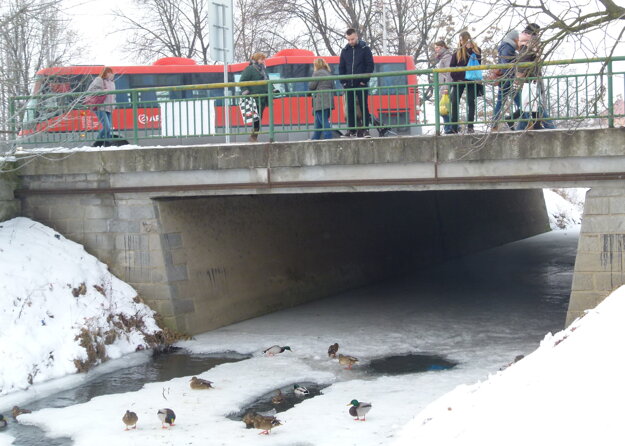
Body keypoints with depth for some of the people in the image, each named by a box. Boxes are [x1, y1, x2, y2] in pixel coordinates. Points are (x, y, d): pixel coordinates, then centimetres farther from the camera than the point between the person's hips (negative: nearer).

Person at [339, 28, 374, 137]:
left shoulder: (365, 49, 0)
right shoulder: (345, 50, 11)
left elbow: (370, 66, -3)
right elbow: (341, 67, 15)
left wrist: (364, 80, -11)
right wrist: (343, 81, 3)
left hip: (361, 84, -4)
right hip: (349, 85, 4)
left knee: (364, 107, -3)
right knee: (350, 108, 3)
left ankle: (365, 129, 0)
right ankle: (352, 130, 6)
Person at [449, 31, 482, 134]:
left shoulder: (476, 50, 4)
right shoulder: (457, 52, 5)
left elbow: (478, 63, -11)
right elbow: (451, 67, 7)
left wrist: (470, 50, -15)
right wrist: (455, 78, -3)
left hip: (471, 81, -1)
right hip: (459, 81, 1)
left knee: (471, 103, -1)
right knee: (455, 103, -2)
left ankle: (470, 127, 1)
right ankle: (453, 128, 2)